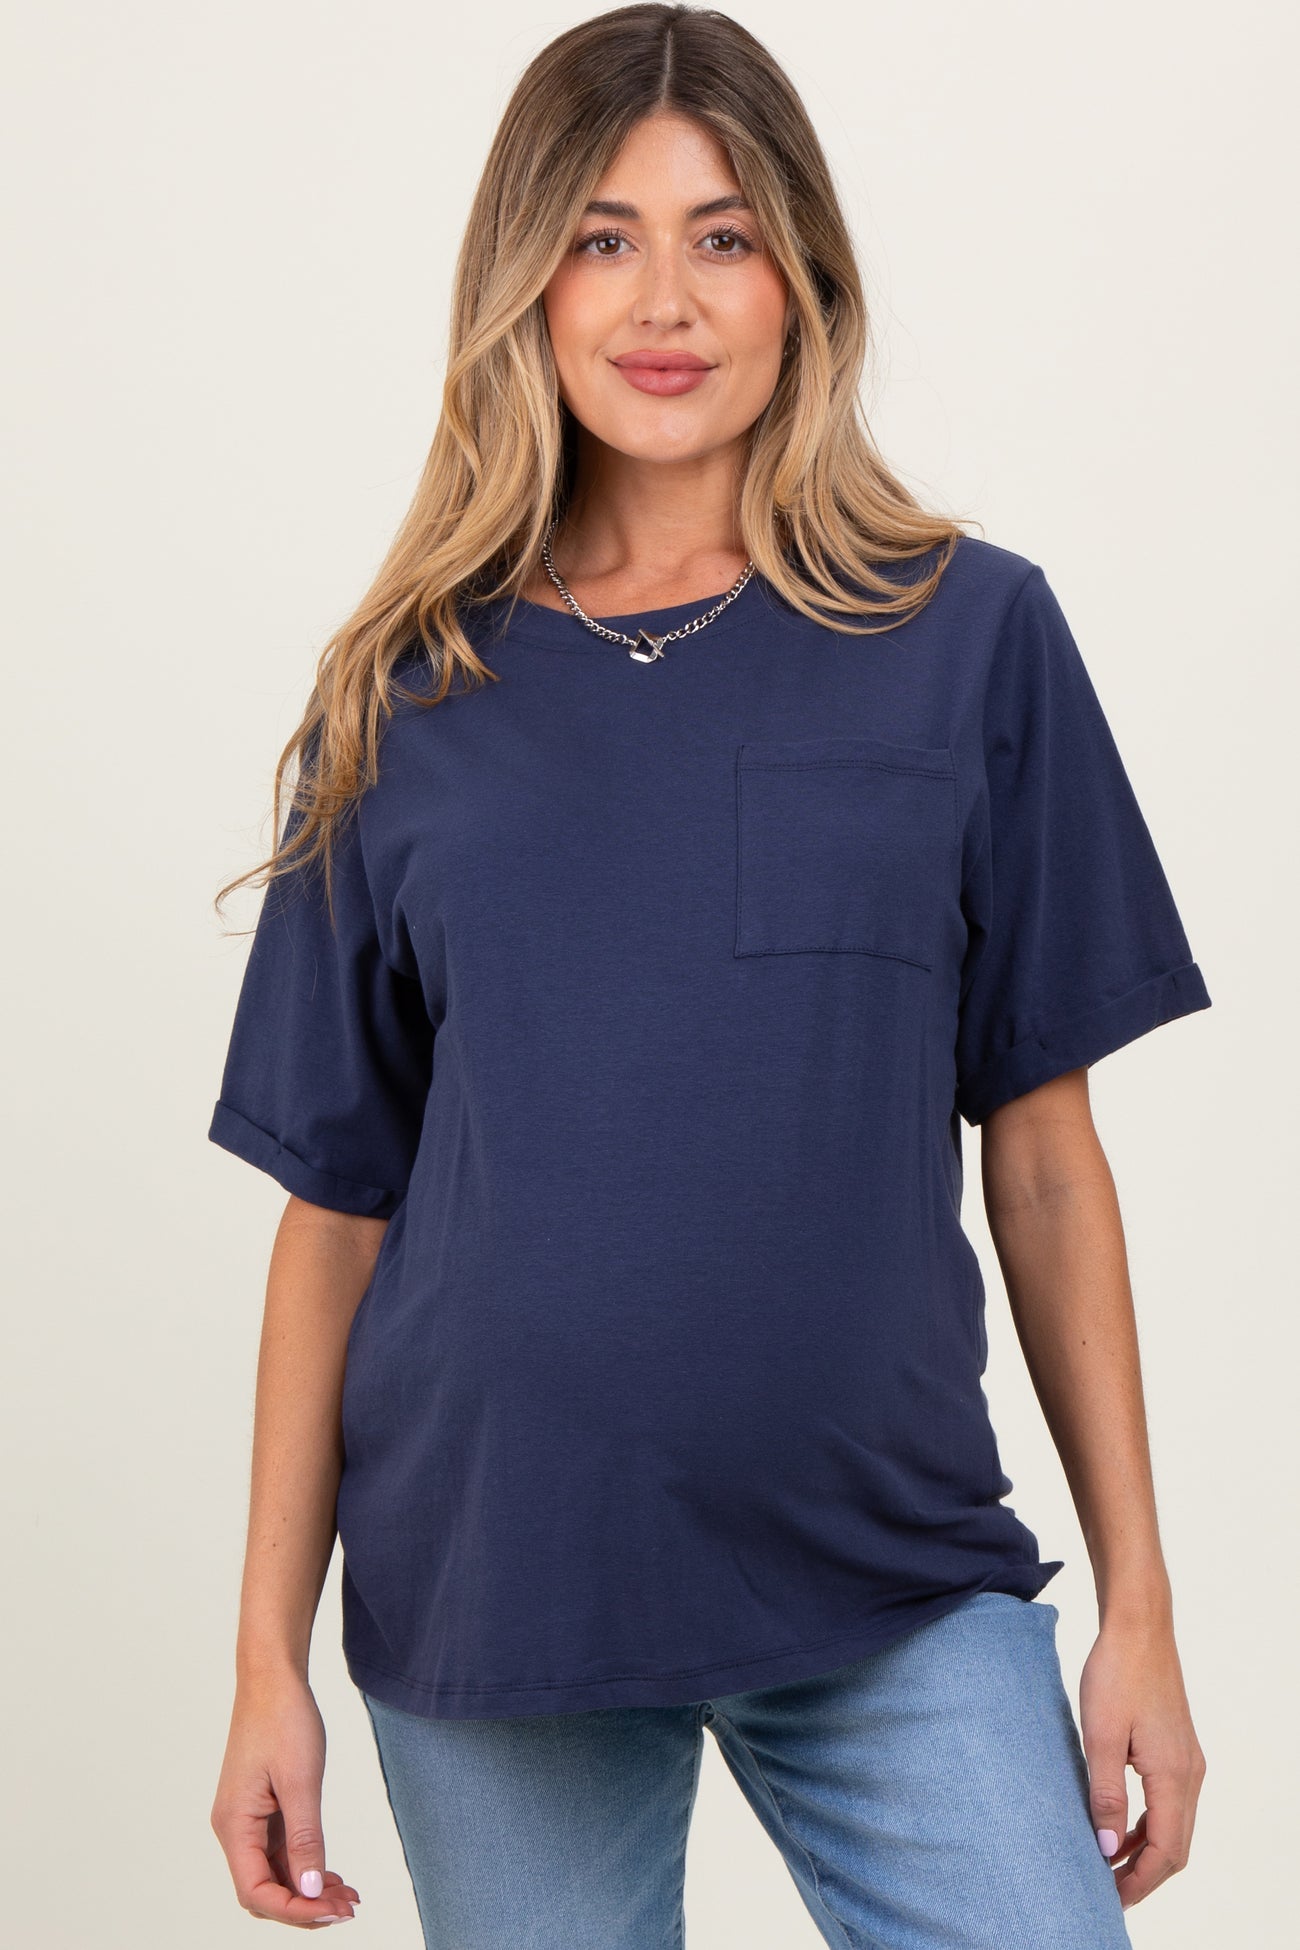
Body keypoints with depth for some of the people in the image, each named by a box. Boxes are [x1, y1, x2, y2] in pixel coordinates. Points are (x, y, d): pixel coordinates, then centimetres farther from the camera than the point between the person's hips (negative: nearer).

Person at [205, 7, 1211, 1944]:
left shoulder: (970, 637, 0)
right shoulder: (410, 696, 3)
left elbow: (1043, 1153, 1)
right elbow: (338, 1199, 4)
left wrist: (1139, 1604, 0)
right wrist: (271, 1656, 3)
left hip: (898, 1587, 0)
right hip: (495, 1569, 1)